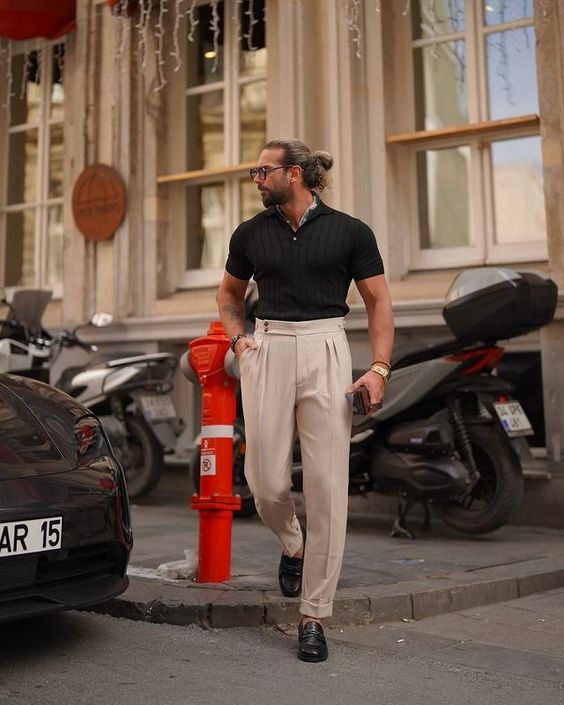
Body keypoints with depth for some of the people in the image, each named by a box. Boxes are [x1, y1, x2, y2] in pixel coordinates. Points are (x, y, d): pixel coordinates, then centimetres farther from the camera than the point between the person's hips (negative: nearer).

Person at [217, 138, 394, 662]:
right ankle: (293, 546, 33)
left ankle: (313, 617, 6)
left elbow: (378, 302, 5)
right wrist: (237, 338, 6)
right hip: (268, 350, 2)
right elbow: (229, 294, 25)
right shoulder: (250, 234, 10)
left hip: (325, 351, -2)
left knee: (327, 487, -4)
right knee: (266, 482, -3)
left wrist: (379, 368, -7)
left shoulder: (349, 231, 2)